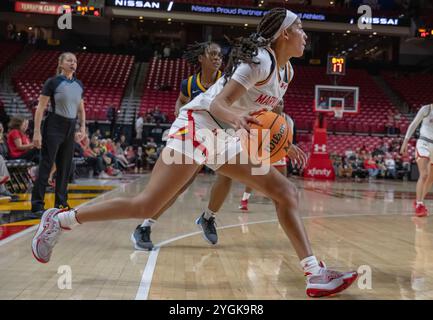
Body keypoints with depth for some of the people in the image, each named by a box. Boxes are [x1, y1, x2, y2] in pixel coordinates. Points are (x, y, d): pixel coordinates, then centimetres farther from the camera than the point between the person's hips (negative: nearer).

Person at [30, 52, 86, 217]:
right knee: (46, 166, -5)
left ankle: (61, 204, 18)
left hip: (70, 129, 6)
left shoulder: (79, 85, 9)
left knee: (65, 168, 9)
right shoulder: (53, 82, -7)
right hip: (54, 126, -6)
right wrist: (36, 132, -14)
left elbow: (81, 109, 19)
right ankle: (37, 205, 1)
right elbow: (40, 108, -9)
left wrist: (83, 127, 8)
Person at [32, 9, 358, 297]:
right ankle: (60, 219, 6)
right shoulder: (260, 59, -16)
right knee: (146, 206, -11)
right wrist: (235, 117, -43)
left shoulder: (285, 70, 12)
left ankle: (315, 273, -2)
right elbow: (218, 103, -23)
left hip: (225, 139, 9)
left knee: (286, 192, -2)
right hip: (198, 125, -9)